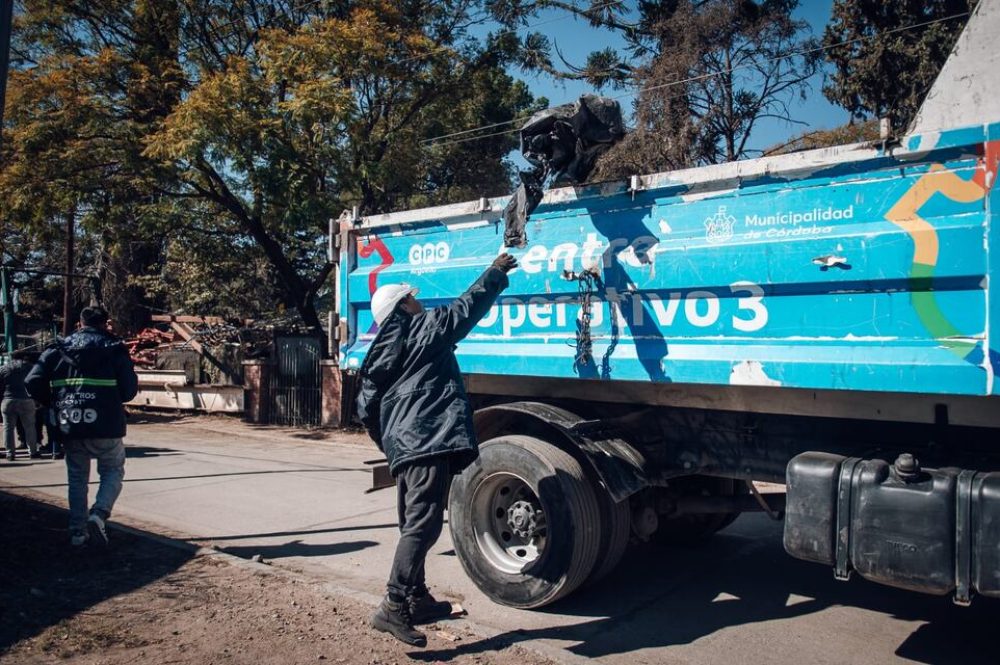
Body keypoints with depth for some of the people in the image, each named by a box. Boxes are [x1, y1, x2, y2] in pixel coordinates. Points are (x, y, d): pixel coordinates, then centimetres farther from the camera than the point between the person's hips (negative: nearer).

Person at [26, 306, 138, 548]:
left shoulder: (59, 348, 9)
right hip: (105, 427, -3)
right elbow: (130, 389, -2)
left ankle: (78, 531, 17)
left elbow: (33, 383, 0)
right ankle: (99, 514, -9)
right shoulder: (113, 348, 1)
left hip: (69, 428, 3)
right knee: (113, 471, 13)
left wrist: (56, 404, 14)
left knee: (77, 478, 17)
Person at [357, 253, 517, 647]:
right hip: (429, 441, -9)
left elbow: (366, 410, 20)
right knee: (424, 524, -13)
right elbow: (468, 307, 6)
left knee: (414, 525, 17)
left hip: (404, 447, 9)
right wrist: (496, 273, 20)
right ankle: (394, 606, -18)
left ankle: (417, 599, 27)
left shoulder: (381, 353, 21)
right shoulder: (425, 329, 3)